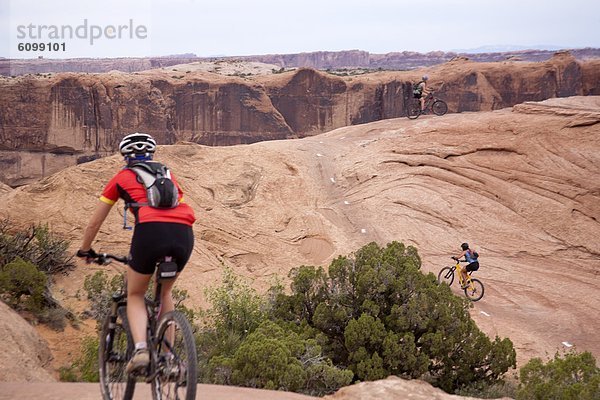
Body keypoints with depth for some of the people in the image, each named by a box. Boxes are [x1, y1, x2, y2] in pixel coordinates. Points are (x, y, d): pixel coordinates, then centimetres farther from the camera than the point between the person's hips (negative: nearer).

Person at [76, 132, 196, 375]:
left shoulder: (122, 178, 22)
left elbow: (95, 222, 27)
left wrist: (85, 251, 43)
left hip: (151, 231, -3)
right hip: (184, 234, 3)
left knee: (135, 295, 18)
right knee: (165, 293, 27)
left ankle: (140, 348, -7)